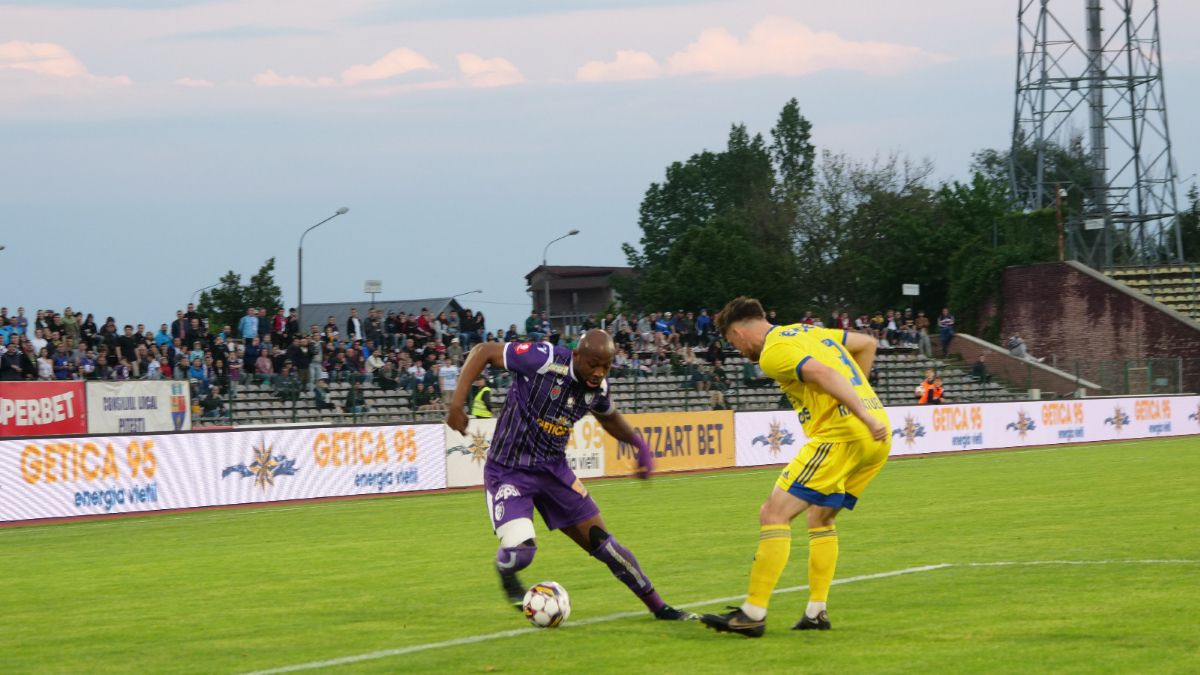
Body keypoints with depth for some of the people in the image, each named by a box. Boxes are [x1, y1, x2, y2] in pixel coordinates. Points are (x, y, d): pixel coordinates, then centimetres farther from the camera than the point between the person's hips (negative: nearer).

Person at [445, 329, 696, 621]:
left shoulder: (598, 387, -2)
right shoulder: (544, 359, -24)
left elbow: (609, 417, 23)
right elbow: (483, 351, -18)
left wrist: (640, 444, 9)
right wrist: (457, 403, -26)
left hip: (553, 469, 5)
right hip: (508, 472, -5)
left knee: (604, 544, 4)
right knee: (519, 552, -25)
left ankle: (658, 607, 21)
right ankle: (506, 573, 14)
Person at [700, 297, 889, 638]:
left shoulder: (772, 352, -5)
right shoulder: (810, 331, 22)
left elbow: (823, 374, -21)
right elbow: (867, 343, 32)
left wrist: (865, 415, -29)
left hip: (839, 435, -9)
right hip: (877, 435, 9)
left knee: (774, 514, -8)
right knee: (820, 518, 23)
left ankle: (753, 613, -11)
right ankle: (816, 612, 19)